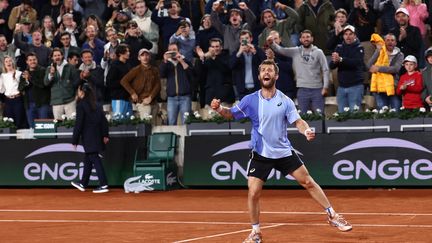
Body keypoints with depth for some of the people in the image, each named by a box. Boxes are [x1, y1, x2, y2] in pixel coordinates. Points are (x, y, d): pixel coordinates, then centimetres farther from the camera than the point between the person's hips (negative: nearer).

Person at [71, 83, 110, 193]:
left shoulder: (81, 105, -11)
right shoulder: (96, 105, 11)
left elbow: (78, 124, -12)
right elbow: (104, 120, 8)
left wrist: (74, 140, -7)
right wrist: (105, 135, 8)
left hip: (89, 139, -8)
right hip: (97, 138, 8)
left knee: (96, 161, -8)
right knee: (88, 160, 18)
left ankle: (103, 185, -12)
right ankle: (83, 184, 29)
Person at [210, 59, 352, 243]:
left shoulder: (285, 101, -4)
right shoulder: (250, 100, -6)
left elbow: (298, 121, -6)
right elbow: (232, 114, 1)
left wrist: (306, 131, -27)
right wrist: (219, 109, -20)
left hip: (284, 152, 1)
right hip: (261, 155, -1)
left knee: (308, 182, 4)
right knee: (253, 193, -9)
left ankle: (332, 215, 19)